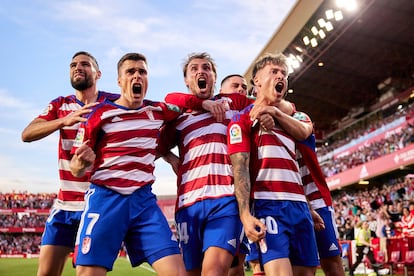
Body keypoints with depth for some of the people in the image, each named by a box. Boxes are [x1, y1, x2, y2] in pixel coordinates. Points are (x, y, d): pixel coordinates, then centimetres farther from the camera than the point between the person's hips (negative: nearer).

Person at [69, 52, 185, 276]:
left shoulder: (157, 111, 10)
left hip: (144, 200, 3)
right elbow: (75, 169, 1)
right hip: (105, 199, -3)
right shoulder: (100, 113, 0)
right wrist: (82, 162, -22)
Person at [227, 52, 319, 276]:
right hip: (268, 204, -6)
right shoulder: (243, 118, 3)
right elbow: (240, 168, -9)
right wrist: (245, 214, -20)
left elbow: (303, 132, 0)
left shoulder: (292, 116, 24)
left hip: (299, 204, 6)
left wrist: (275, 112, -9)